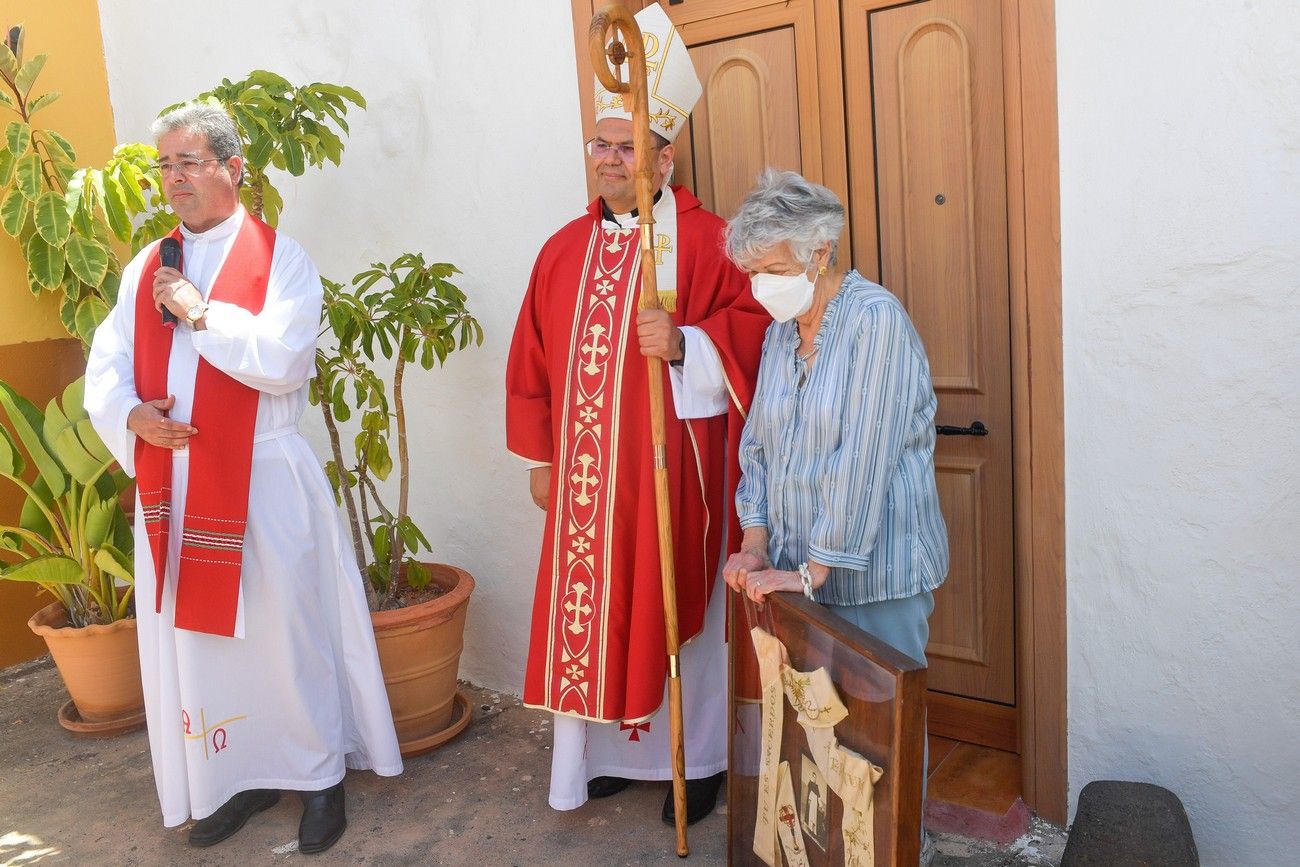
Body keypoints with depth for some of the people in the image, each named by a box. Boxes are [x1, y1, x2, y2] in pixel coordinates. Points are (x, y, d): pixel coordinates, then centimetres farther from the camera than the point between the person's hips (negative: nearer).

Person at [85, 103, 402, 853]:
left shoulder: (281, 259, -5)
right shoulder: (146, 271, 12)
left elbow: (283, 360, -19)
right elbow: (105, 369, 9)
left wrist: (198, 313, -12)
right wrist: (133, 416, -11)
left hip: (264, 480, -5)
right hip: (170, 483, 6)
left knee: (289, 635, 4)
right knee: (192, 636, 13)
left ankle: (321, 776, 22)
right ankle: (239, 778, 31)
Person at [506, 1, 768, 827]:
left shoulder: (704, 239, -6)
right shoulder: (565, 248, 11)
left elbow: (753, 325, -11)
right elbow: (534, 358, 12)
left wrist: (684, 343, -27)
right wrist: (539, 456, 10)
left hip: (672, 462, -5)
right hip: (586, 467, 5)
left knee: (679, 603, 7)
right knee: (589, 604, 10)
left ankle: (698, 758, 26)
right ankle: (608, 750, 29)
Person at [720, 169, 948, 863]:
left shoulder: (877, 321, -16)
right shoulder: (781, 331, 8)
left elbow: (863, 461, -21)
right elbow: (757, 443, 10)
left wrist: (814, 571, -19)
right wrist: (755, 544, -1)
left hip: (873, 571, -6)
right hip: (799, 572, 7)